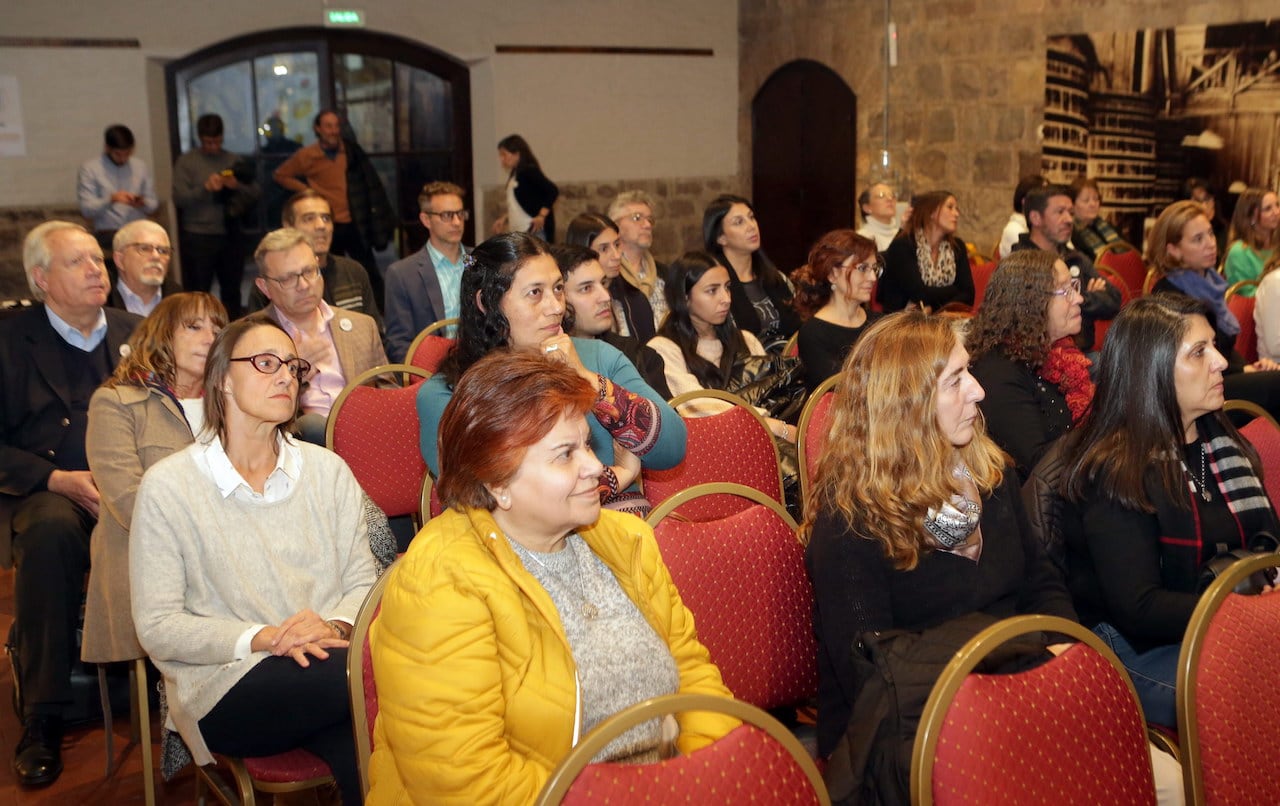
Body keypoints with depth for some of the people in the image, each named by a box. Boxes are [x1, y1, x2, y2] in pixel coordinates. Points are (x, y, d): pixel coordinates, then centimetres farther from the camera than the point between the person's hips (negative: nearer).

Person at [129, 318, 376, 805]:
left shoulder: (327, 470, 12)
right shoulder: (168, 486, 0)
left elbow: (362, 582, 9)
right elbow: (157, 628, -3)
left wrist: (336, 626, -14)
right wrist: (262, 638, -17)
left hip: (325, 663, 4)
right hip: (225, 685, -3)